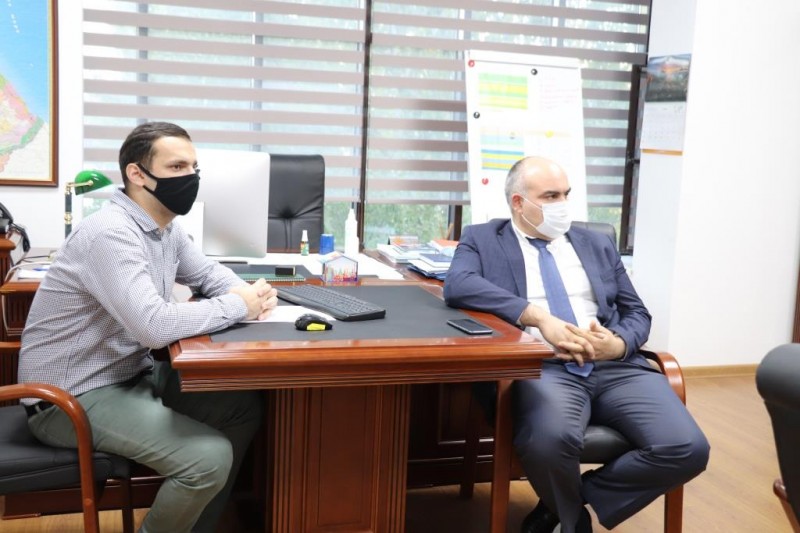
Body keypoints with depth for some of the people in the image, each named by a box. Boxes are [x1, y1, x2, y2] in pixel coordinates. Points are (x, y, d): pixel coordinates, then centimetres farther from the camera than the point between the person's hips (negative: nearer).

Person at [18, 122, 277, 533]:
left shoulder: (166, 227, 4)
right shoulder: (110, 233, -26)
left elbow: (207, 272, 19)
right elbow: (154, 326, -36)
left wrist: (244, 291, -5)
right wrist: (238, 306, -23)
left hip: (131, 373, 10)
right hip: (71, 397, -10)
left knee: (245, 406, 5)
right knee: (210, 458, -22)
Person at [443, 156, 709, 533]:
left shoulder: (597, 245, 22)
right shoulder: (483, 239, 11)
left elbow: (637, 313, 21)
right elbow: (458, 285, -10)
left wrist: (617, 344, -4)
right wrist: (539, 317, -19)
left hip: (616, 366, 4)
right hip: (544, 367, -4)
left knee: (687, 448, -21)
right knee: (551, 439, -37)